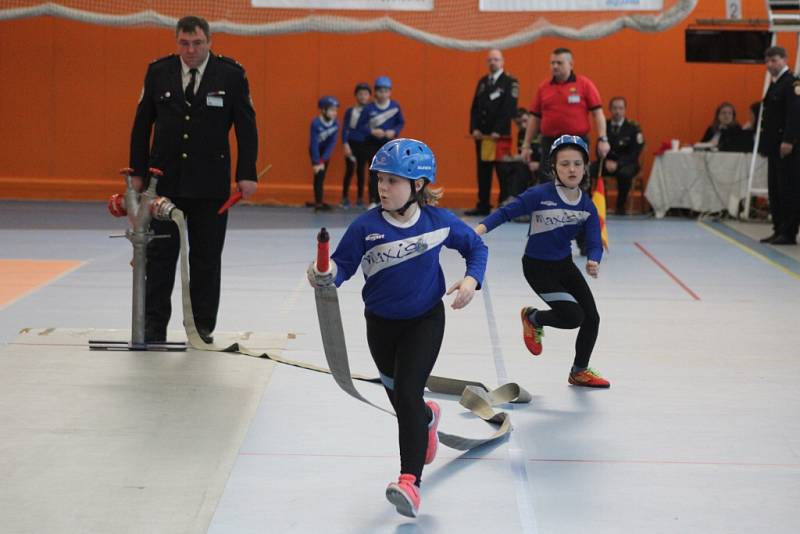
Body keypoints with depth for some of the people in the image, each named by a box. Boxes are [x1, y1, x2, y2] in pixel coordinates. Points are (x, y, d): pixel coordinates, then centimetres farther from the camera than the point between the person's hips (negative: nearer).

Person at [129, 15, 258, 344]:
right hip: (165, 179, 1)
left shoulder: (231, 74, -3)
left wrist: (247, 174, -6)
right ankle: (154, 325, 9)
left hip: (210, 184, -1)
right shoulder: (158, 72, 2)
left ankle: (202, 326, 15)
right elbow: (142, 125, 7)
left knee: (206, 257, 6)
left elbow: (246, 127, -1)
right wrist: (138, 172, 4)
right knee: (160, 254, 3)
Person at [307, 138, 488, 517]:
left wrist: (472, 279, -13)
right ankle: (427, 417, 57)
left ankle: (410, 481, -18)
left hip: (425, 320, -3)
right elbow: (344, 263, -12)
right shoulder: (366, 226, -16)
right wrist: (327, 274, -35)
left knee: (408, 393, -17)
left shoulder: (439, 221, -13)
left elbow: (476, 246, 3)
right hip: (381, 323, 3)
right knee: (397, 395, 20)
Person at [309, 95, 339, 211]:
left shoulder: (335, 124, -16)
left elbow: (332, 142, -14)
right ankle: (318, 203, -10)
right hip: (315, 150, -5)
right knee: (319, 174, -11)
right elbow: (314, 144, -25)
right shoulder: (316, 123, -29)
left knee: (322, 176, 11)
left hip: (325, 151, 5)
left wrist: (323, 160, -20)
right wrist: (317, 162, -24)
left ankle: (318, 201, 21)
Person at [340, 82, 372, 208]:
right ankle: (345, 198, 7)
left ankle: (360, 198, 15)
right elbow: (345, 128, -3)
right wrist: (345, 144, -11)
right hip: (352, 143, -2)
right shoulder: (350, 111, -2)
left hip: (364, 145, 2)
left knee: (361, 171, 8)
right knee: (349, 170, -2)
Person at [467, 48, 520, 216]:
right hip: (482, 135, 6)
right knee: (483, 171, 8)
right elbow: (475, 107, 14)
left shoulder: (510, 82, -4)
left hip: (500, 136, -6)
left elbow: (509, 109, -11)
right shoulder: (482, 82, 16)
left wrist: (498, 132, -16)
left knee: (503, 171, -5)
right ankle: (483, 206, 13)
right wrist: (474, 129, 0)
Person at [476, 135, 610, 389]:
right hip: (538, 267, -6)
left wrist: (593, 262, -31)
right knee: (573, 317, -15)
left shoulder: (587, 206, -6)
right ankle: (533, 318, 18)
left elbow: (594, 244, -9)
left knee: (592, 318, 6)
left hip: (565, 265, 6)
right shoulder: (540, 194, -21)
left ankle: (580, 371, 31)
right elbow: (506, 212, -17)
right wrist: (480, 228, -33)